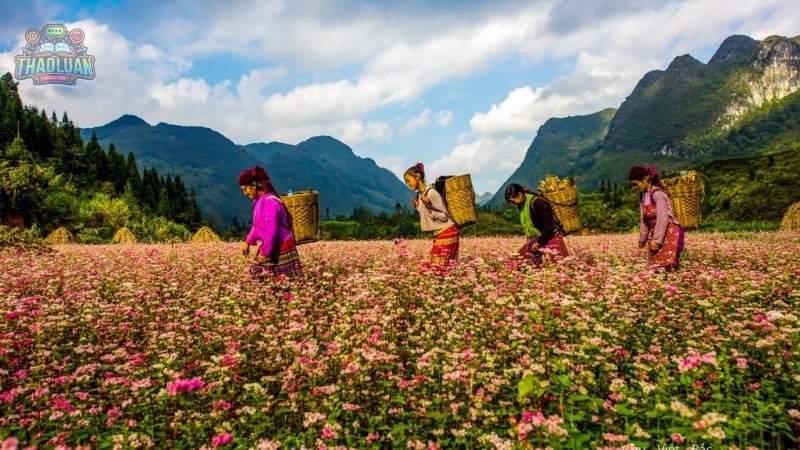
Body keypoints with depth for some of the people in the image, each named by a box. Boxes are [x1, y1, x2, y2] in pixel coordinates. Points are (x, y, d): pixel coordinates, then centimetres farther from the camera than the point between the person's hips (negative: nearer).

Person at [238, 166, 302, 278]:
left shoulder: (270, 202, -21)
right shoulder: (258, 201, 9)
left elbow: (272, 230, -24)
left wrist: (265, 252, -21)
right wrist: (248, 241, 13)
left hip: (280, 248, -10)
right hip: (267, 247, 10)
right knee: (257, 273, 10)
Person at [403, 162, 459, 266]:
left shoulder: (431, 193, -15)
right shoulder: (420, 195, 11)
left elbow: (444, 217, -16)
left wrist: (429, 205, -27)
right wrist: (418, 206, 13)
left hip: (447, 232, -9)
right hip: (438, 233, 9)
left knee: (439, 265, -13)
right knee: (434, 265, 3)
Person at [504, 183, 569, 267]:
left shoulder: (537, 202, -24)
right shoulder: (522, 204, 1)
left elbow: (549, 225, -22)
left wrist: (538, 243, -18)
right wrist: (530, 238, 4)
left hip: (551, 237, -8)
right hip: (536, 238, 8)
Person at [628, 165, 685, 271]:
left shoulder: (657, 193, -17)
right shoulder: (642, 195, 8)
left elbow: (663, 218, -22)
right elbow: (643, 219, 15)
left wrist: (656, 240, -22)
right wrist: (642, 238, 19)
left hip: (670, 232, -8)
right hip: (655, 233, 8)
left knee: (665, 265, -13)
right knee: (654, 264, 6)